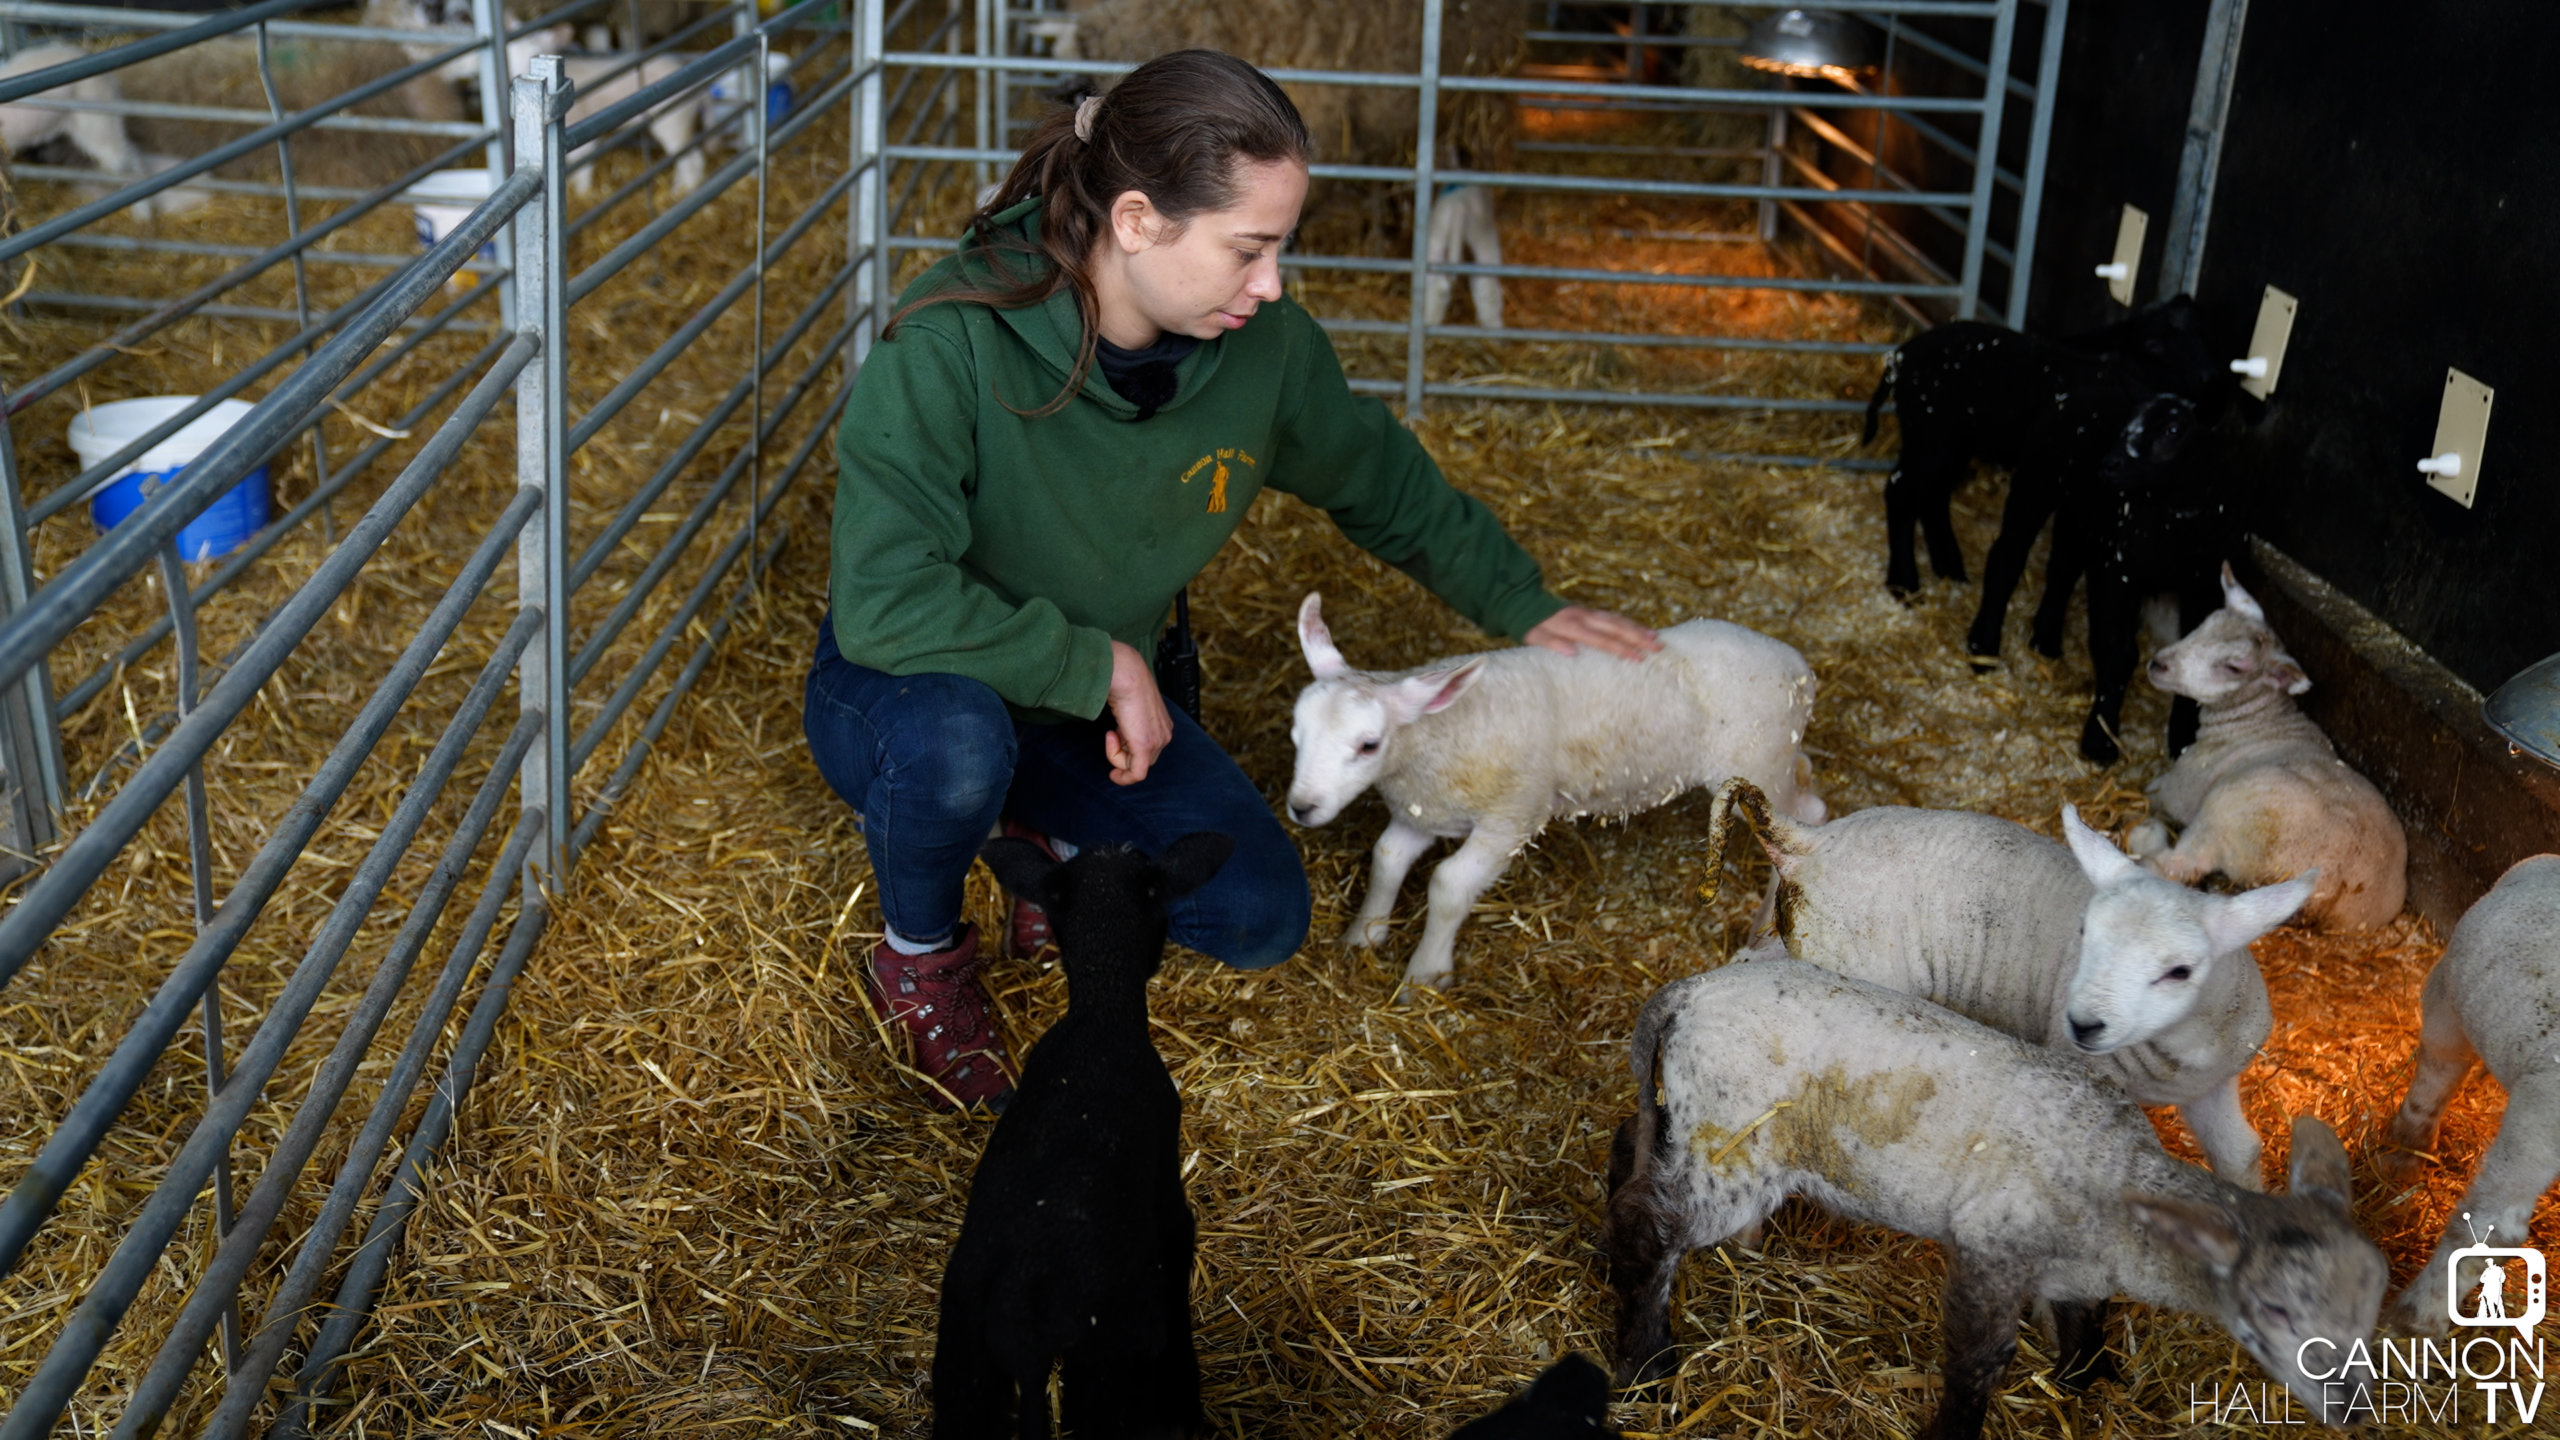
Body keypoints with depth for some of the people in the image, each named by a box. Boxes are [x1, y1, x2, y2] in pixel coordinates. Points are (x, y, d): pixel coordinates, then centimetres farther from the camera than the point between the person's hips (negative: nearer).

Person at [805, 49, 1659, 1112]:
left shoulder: (1264, 348, -15)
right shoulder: (950, 342, -32)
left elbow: (1386, 485, 6)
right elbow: (883, 604, -36)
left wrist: (1524, 607, 8)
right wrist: (1099, 665, -29)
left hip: (1099, 702, 4)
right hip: (901, 690, -4)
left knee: (1262, 918, -10)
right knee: (954, 741, -40)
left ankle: (1051, 842, 19)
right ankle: (918, 957, -5)